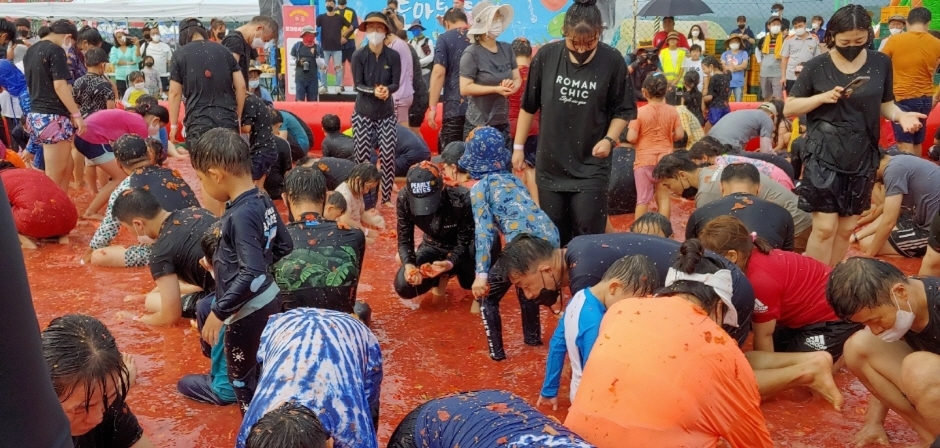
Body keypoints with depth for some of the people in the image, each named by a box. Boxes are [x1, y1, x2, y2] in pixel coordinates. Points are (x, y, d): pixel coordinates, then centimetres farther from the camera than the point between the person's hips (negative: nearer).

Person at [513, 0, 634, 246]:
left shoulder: (612, 61, -9)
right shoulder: (546, 56, -6)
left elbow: (624, 110, 3)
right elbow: (529, 105, 5)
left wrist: (610, 138, -13)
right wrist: (518, 146, 8)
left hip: (591, 168, -2)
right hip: (550, 165, 2)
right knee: (553, 236, 12)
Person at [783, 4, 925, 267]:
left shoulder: (881, 63, 2)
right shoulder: (817, 66, -6)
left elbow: (885, 105, 11)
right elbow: (788, 109, -2)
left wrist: (901, 115, -11)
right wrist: (823, 97, -17)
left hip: (862, 157, 4)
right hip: (824, 156, -3)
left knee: (847, 228, 10)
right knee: (825, 227, -8)